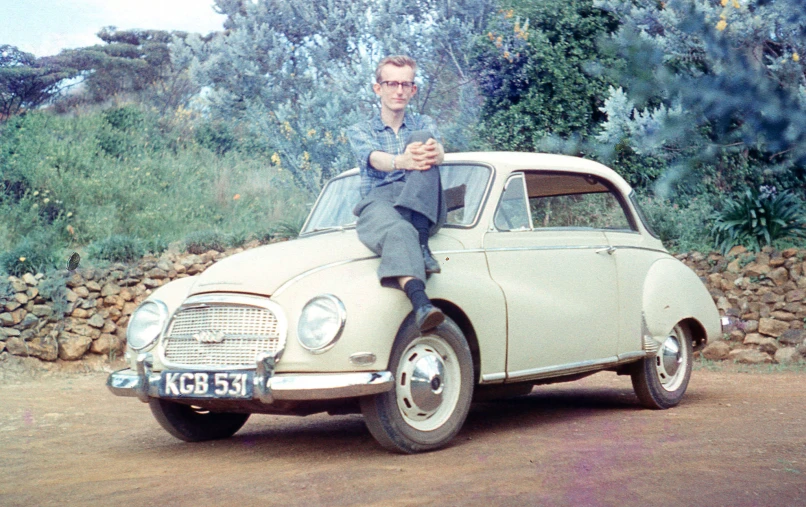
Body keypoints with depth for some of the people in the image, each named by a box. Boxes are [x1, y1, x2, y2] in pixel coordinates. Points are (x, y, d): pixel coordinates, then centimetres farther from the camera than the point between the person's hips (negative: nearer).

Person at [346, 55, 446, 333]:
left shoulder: (424, 124, 23)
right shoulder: (359, 131, 17)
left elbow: (438, 150, -3)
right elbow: (374, 159, -8)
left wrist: (433, 152, -32)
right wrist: (401, 161, -35)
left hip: (422, 208, 1)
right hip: (378, 203, -1)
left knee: (421, 138, -24)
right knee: (399, 232, -39)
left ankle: (420, 241, -35)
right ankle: (420, 303, -65)